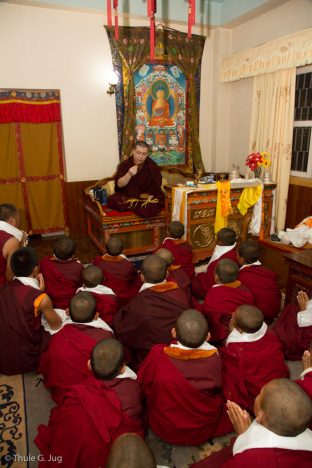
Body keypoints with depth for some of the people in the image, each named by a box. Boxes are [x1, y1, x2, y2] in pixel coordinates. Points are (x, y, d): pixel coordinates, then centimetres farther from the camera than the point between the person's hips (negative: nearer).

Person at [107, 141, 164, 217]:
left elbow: (157, 185, 0)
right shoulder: (124, 164, -2)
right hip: (127, 196, 1)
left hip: (147, 197, -1)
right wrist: (129, 174, -27)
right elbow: (119, 185, -10)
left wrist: (150, 196, -15)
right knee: (112, 200, -29)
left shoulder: (152, 166, -2)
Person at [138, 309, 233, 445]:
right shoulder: (215, 358, -29)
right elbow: (220, 388, -5)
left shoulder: (158, 354, -32)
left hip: (165, 430, 1)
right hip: (205, 431, 0)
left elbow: (142, 384, -10)